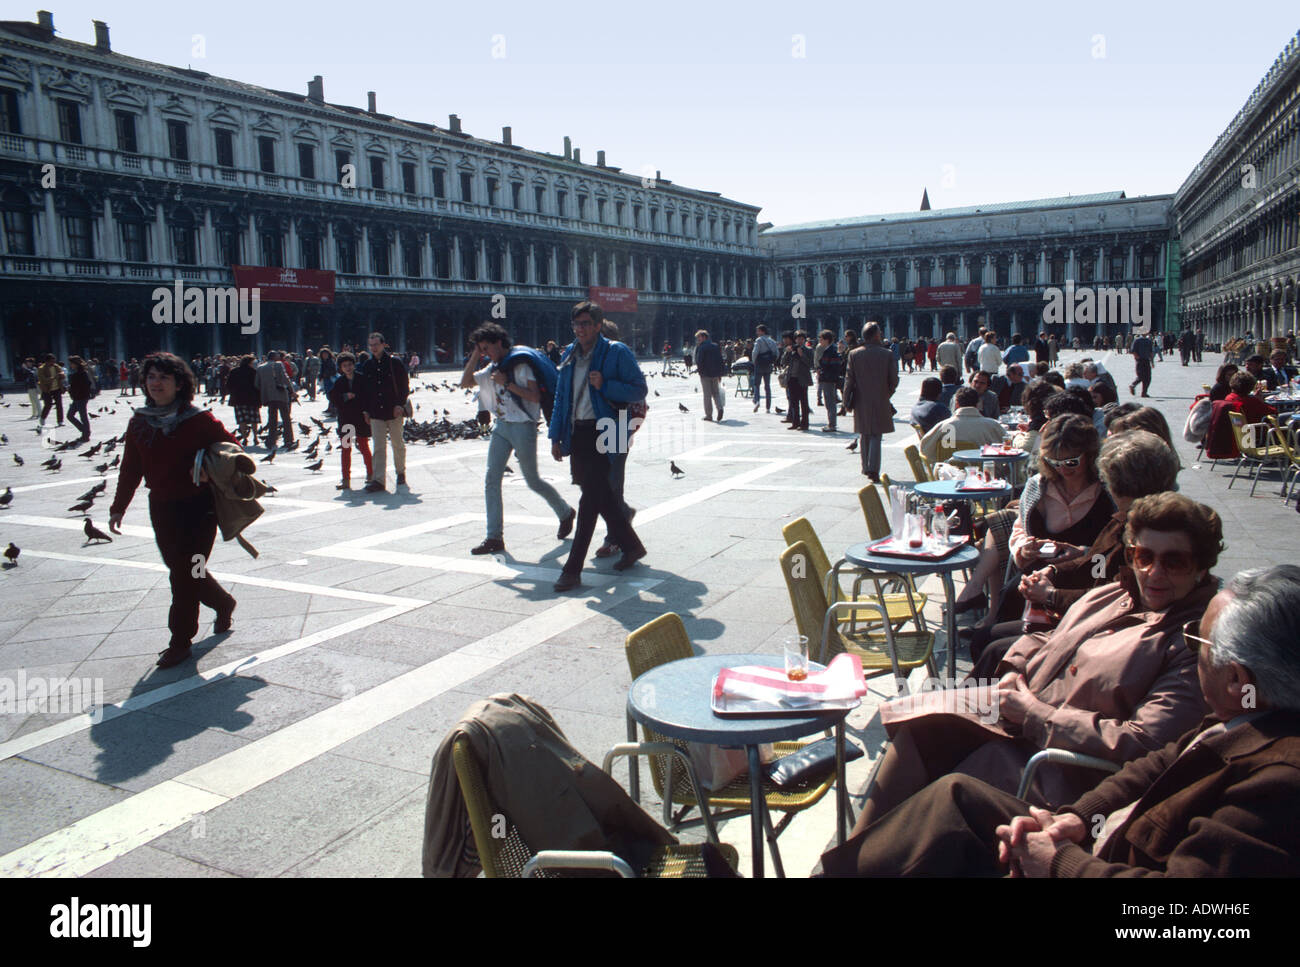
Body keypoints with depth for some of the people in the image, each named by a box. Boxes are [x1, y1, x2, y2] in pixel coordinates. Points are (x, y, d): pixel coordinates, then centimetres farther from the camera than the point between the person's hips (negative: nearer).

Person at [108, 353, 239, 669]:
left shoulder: (199, 420, -10)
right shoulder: (139, 422, 5)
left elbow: (231, 448, 1)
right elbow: (131, 469, 10)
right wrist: (118, 507, 9)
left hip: (198, 508, -5)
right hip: (162, 508, 5)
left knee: (186, 572, -3)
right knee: (180, 568, 13)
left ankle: (181, 640, 8)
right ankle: (223, 603, 39)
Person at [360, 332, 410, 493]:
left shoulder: (394, 362, -2)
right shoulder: (367, 365, 8)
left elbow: (405, 384, -1)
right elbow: (365, 389, 14)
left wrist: (400, 404, -10)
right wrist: (366, 410, 8)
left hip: (394, 411, -2)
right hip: (376, 413, 2)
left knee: (398, 444, 10)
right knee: (379, 447, -4)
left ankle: (401, 472, 29)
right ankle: (378, 480, -7)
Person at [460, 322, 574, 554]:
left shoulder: (520, 364, -11)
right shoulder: (491, 368, 11)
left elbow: (535, 396, -19)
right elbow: (464, 383, 10)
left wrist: (507, 383, -21)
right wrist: (474, 357, 3)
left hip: (523, 426, -7)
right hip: (501, 426, 7)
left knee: (533, 481, 5)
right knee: (491, 479, -4)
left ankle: (566, 513, 31)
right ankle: (495, 538, -1)